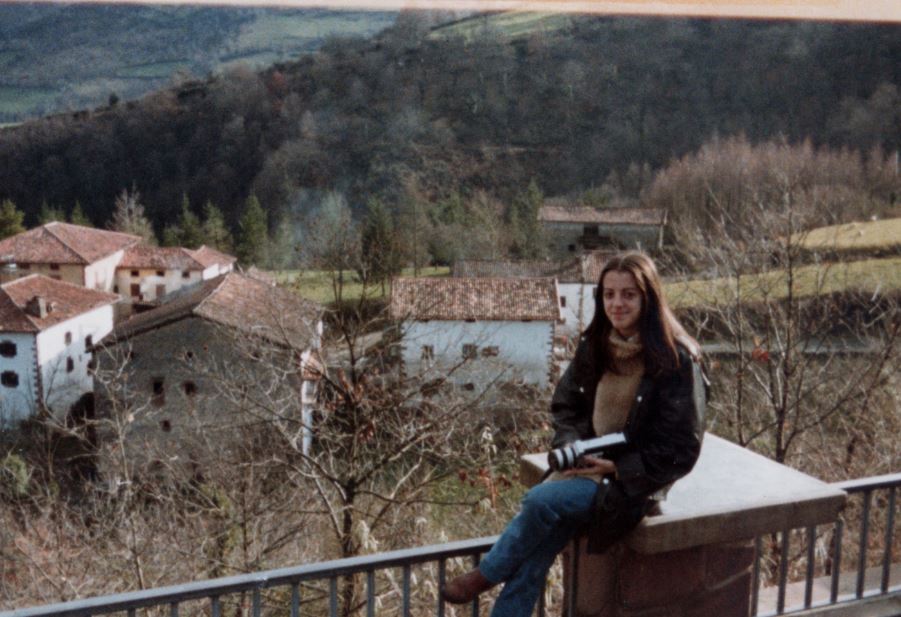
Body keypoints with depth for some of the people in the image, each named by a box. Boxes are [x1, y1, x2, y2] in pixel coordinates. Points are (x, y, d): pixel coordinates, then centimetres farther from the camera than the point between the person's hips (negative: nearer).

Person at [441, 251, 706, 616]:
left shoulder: (676, 360, -15)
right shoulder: (596, 345, 3)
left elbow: (681, 450, -13)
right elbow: (565, 404, 12)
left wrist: (617, 468, -17)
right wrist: (571, 447, -8)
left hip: (637, 479, -5)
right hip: (590, 464, 5)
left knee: (542, 500, -26)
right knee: (530, 563, -14)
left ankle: (486, 576, -1)